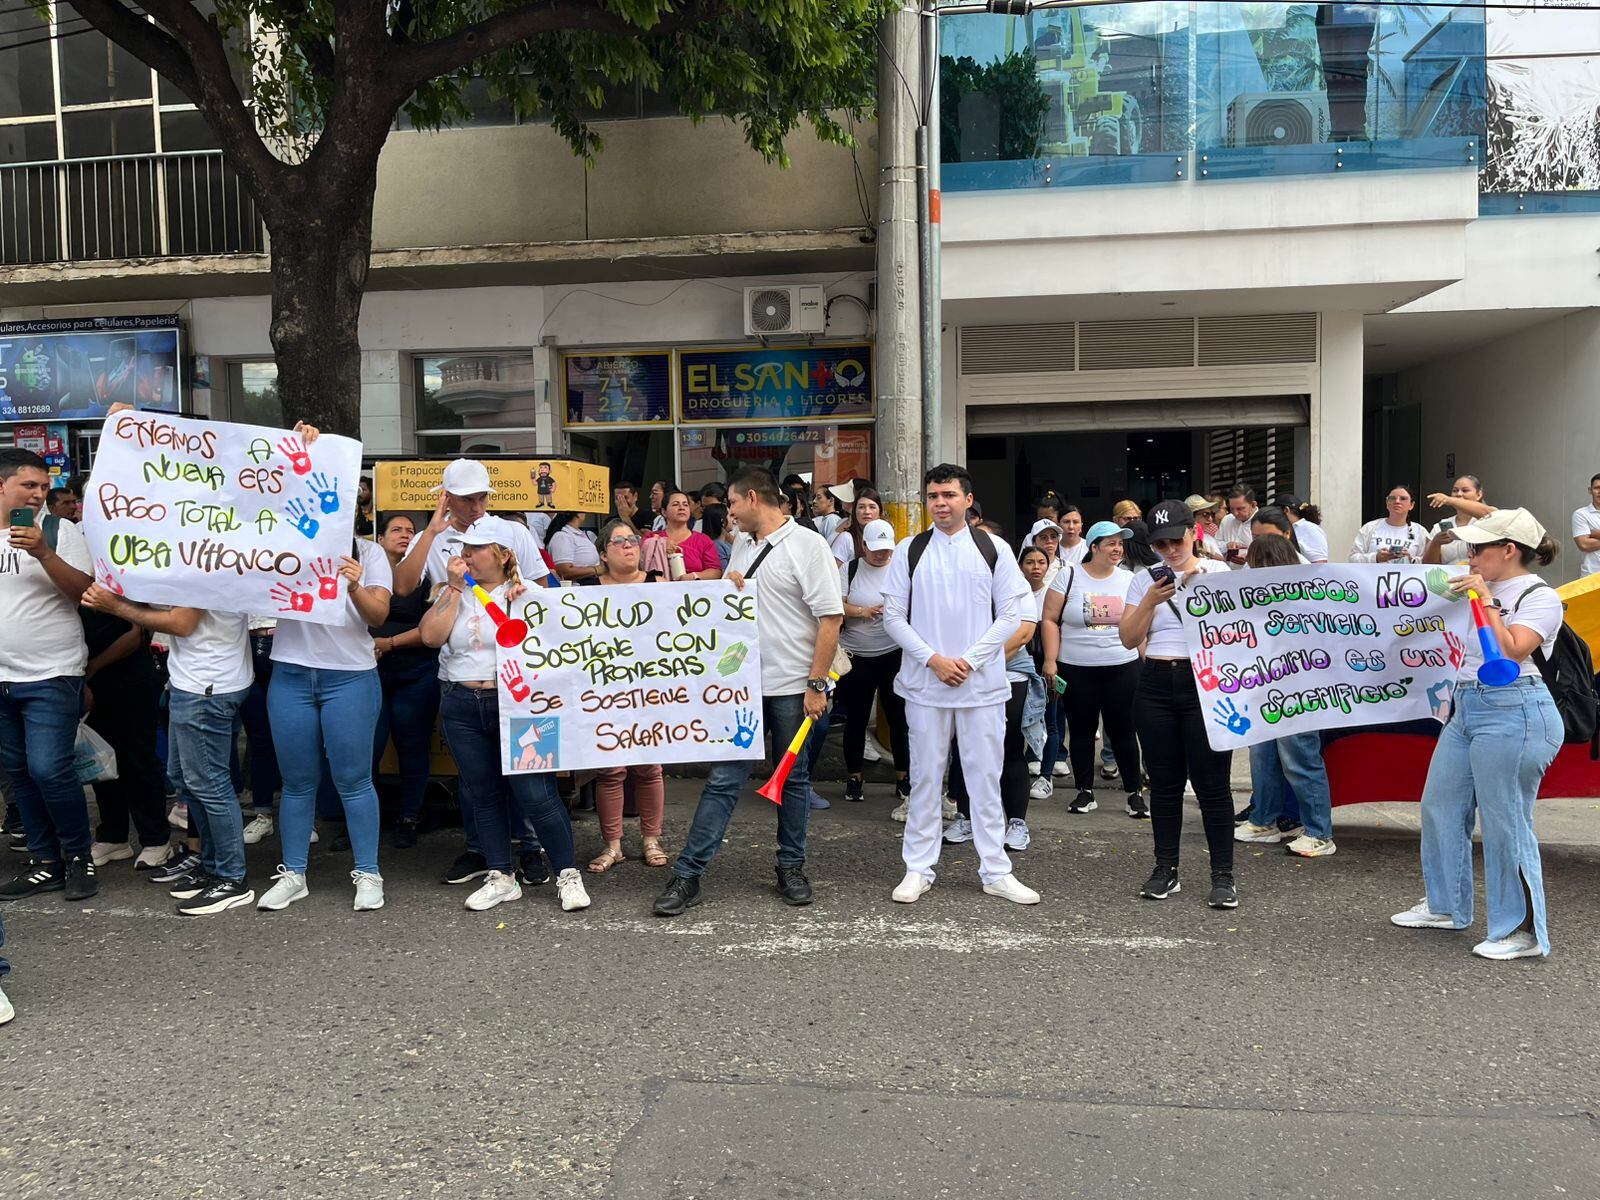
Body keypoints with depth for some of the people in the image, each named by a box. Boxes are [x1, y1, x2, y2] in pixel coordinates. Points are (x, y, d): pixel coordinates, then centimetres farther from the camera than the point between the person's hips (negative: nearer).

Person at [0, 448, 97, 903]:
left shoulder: (61, 531, -4)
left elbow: (83, 590, -12)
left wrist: (43, 552, -24)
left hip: (51, 676, -5)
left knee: (48, 769, -10)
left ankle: (79, 856, 8)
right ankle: (46, 862, 22)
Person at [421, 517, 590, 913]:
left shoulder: (525, 592, 0)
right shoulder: (454, 593, 10)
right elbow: (431, 636, -6)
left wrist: (518, 604, -13)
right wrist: (454, 586, -5)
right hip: (462, 707, 4)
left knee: (536, 794, -7)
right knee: (484, 796, 10)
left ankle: (568, 875, 5)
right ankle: (501, 877, 21)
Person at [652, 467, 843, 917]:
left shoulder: (805, 544, -9)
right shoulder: (742, 546, 13)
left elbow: (831, 616, -13)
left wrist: (816, 684, -16)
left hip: (792, 687, -5)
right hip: (744, 683, 5)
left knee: (793, 778, 9)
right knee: (724, 778, 4)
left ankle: (791, 868, 24)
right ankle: (687, 874, 5)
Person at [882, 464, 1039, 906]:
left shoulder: (993, 549, 2)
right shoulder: (910, 550, 3)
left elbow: (1012, 615, 0)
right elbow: (893, 616, 2)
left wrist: (969, 660, -10)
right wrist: (934, 659, -9)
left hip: (982, 683, 0)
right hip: (925, 683, 0)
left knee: (986, 777, 6)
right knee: (925, 776, 7)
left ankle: (996, 871, 16)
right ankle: (918, 869, 18)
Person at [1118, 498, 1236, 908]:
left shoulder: (1217, 571, 4)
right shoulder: (1144, 579, 10)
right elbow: (1129, 638, 3)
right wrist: (1150, 601, -10)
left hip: (1206, 683, -3)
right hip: (1156, 685, 3)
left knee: (1211, 782, -6)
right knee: (1164, 782, 8)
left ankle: (1223, 875, 2)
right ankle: (1165, 870, 17)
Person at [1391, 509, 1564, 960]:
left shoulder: (1540, 597, -8)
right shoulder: (1487, 589, 14)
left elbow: (1511, 653, -23)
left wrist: (1486, 600, -18)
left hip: (1513, 713, -9)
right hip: (1467, 707, 9)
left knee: (1504, 823, -5)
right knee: (1439, 805, 14)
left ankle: (1523, 931, 7)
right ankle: (1445, 906, 28)